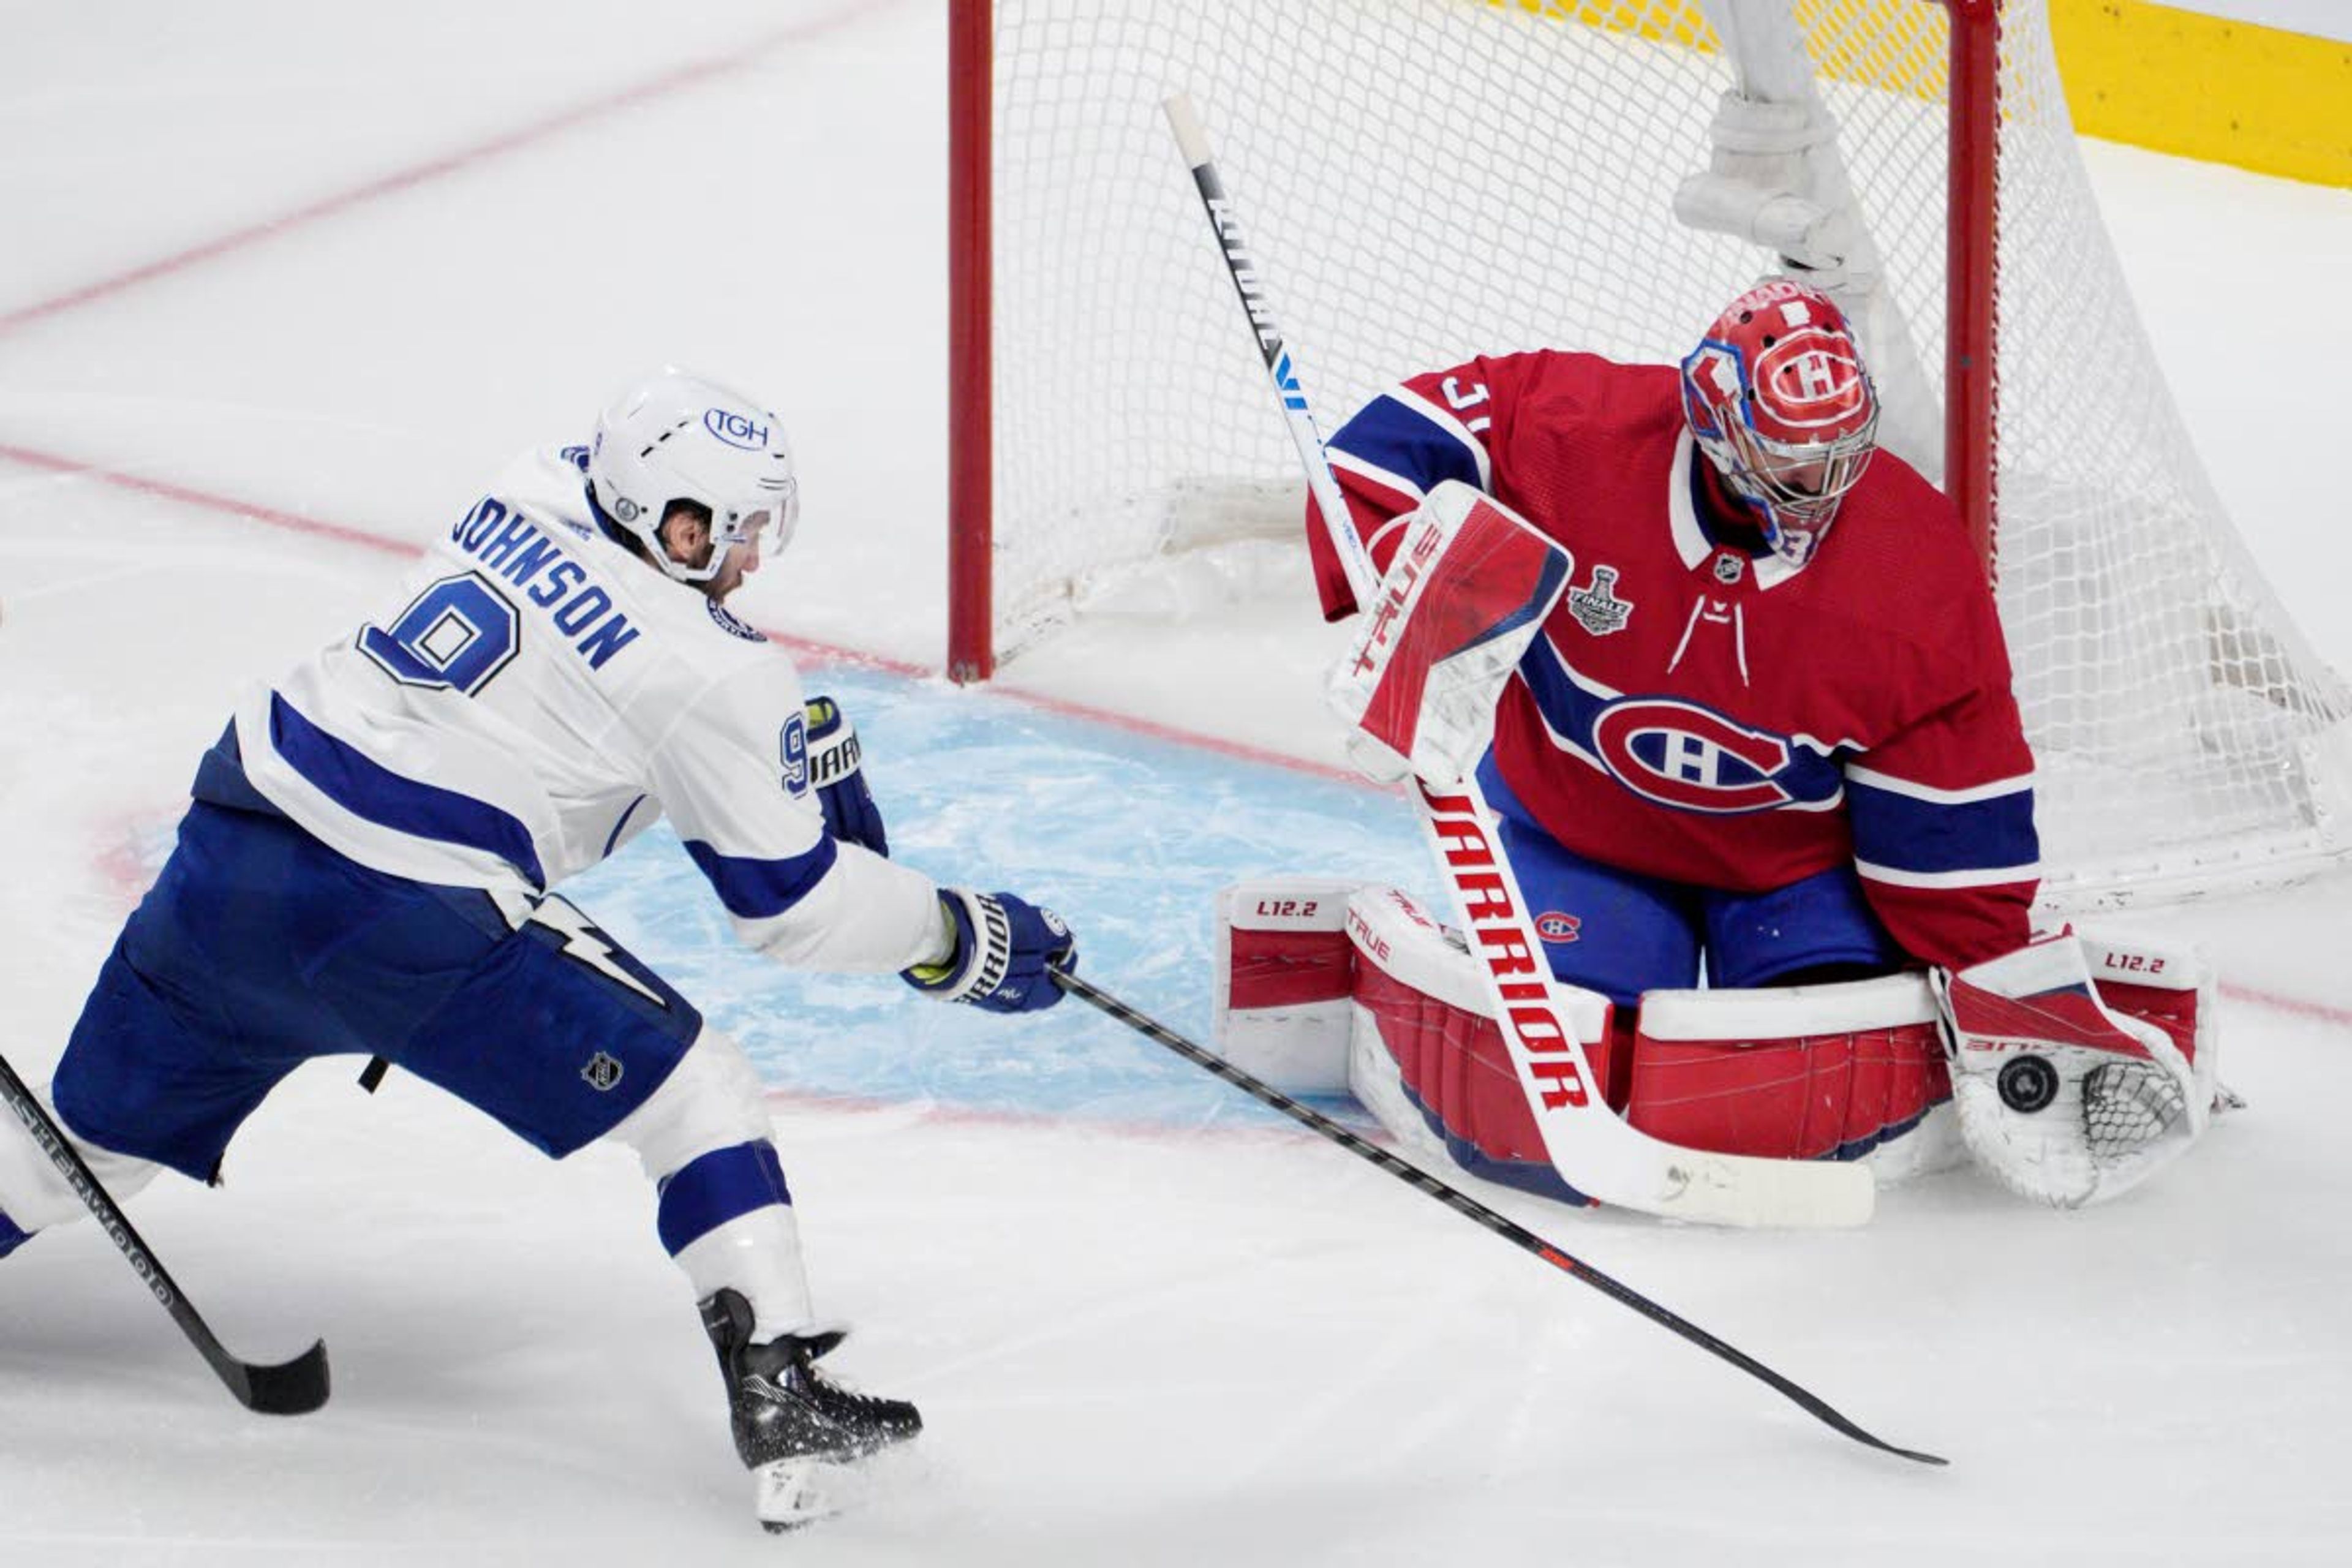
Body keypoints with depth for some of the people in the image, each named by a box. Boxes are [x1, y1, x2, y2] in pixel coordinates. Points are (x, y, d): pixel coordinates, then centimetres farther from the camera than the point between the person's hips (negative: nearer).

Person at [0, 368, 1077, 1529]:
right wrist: (960, 937, 12)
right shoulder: (708, 673, -6)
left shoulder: (534, 492, 14)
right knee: (695, 1094, 5)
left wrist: (803, 736, 27)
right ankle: (779, 1397, -2)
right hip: (399, 924, -7)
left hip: (221, 864, 7)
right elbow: (790, 902, -1)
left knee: (98, 1135, 23)